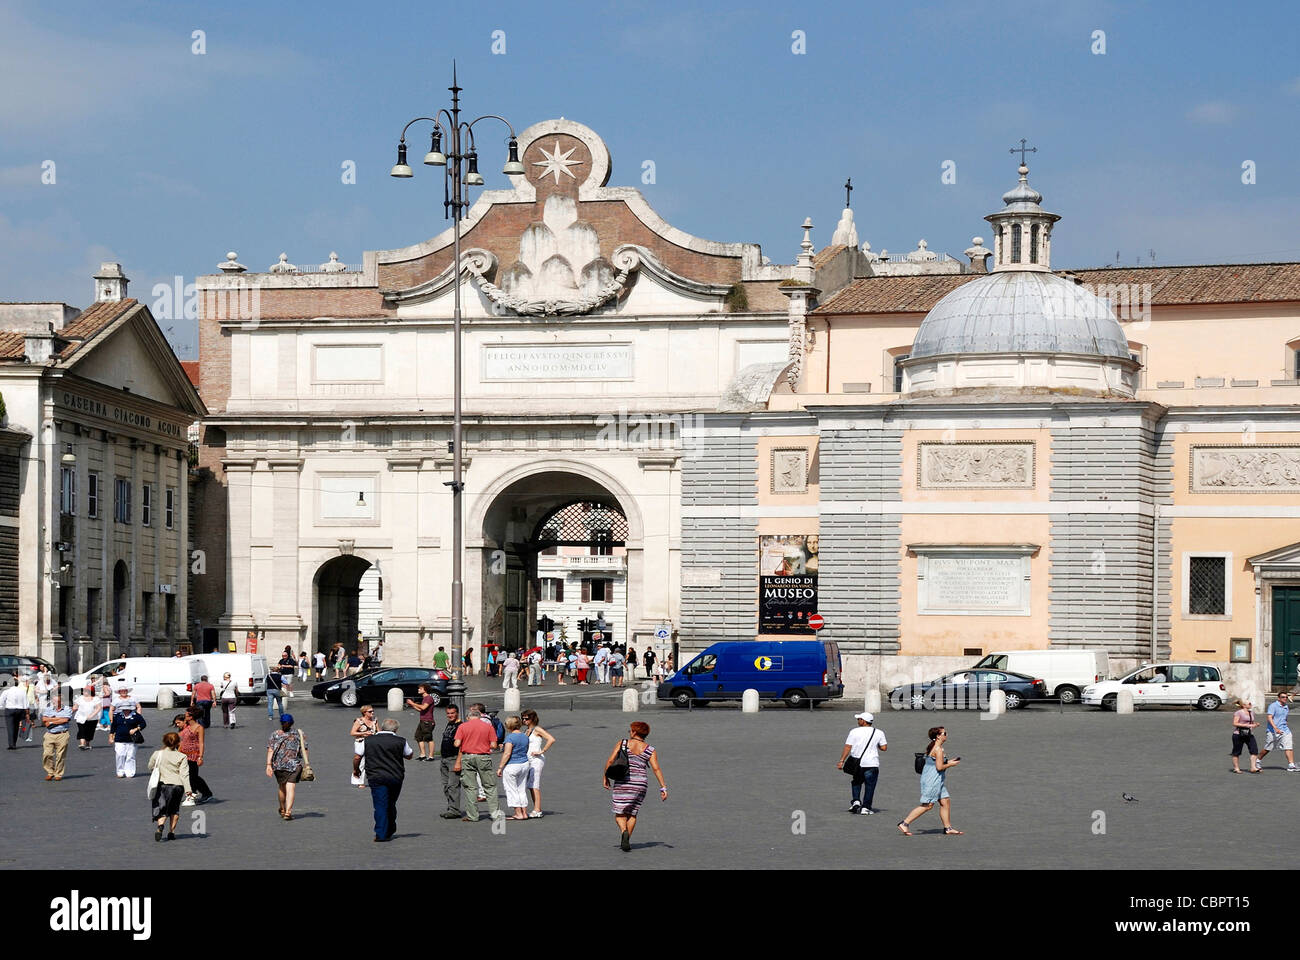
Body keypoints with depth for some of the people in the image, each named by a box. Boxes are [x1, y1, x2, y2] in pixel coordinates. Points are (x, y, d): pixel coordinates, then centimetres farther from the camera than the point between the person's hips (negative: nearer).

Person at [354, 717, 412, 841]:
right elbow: (409, 755, 17)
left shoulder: (368, 741, 2)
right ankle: (390, 830, 31)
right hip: (396, 777, 2)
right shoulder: (401, 742, 1)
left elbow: (357, 757, 2)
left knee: (380, 806, -2)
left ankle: (381, 834, -9)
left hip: (376, 778, -1)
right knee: (391, 805, 19)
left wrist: (356, 769, 20)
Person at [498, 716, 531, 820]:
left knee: (512, 790, 1)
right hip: (524, 764, 8)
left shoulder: (510, 737, -16)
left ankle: (518, 813, 1)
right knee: (522, 790, 14)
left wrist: (500, 767, -14)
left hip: (511, 766, -8)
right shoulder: (525, 736, 8)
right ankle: (524, 813, 15)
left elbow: (507, 754, -20)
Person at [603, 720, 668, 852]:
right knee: (632, 814, 15)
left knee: (620, 814, 4)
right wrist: (663, 787, -4)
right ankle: (625, 842, 13)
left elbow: (610, 761, -3)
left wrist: (605, 777, 9)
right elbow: (656, 769, -4)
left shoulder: (622, 743, 0)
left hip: (622, 782, -2)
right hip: (640, 784, 2)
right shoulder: (649, 750, 3)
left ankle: (624, 831, -24)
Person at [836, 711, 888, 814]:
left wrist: (841, 761, -4)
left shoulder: (854, 732, -2)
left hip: (857, 764, 1)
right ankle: (865, 807, 2)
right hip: (872, 764, -1)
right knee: (869, 786, 5)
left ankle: (856, 801, 5)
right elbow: (884, 748, 1)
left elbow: (847, 747, -5)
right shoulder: (879, 733, 2)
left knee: (856, 782, 21)